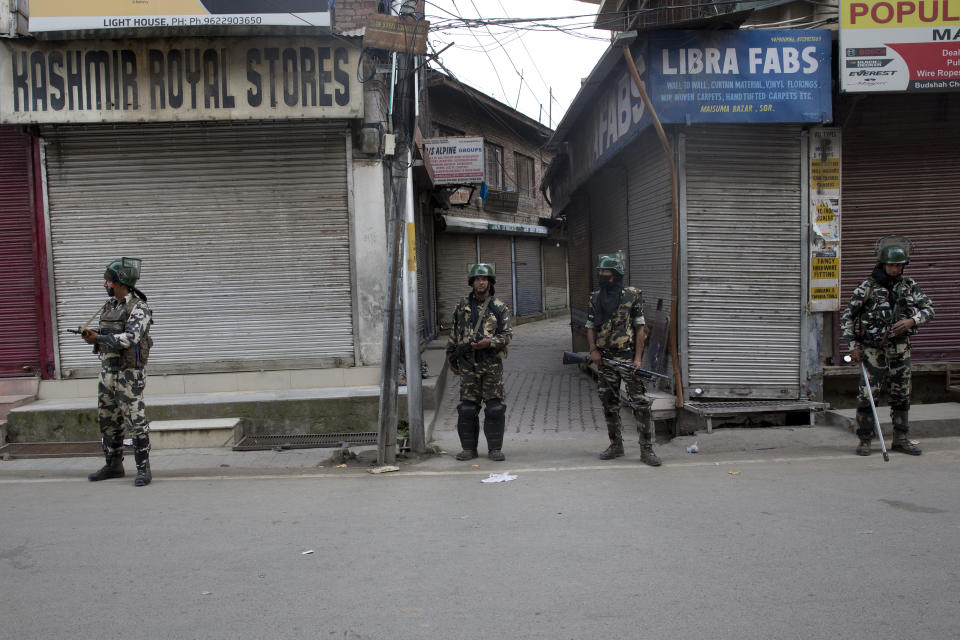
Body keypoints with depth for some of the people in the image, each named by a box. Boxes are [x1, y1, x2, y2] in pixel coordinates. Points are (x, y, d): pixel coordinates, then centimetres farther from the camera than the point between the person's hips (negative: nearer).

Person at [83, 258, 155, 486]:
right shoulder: (109, 307, 12)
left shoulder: (138, 308, -14)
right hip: (107, 371, 9)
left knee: (136, 422, -6)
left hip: (129, 374, -8)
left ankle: (143, 469, 1)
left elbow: (129, 337, -27)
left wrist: (98, 338, -18)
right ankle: (114, 466, 27)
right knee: (108, 421, 14)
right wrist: (93, 336, 0)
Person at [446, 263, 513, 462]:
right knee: (467, 408, 3)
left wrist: (489, 342, -18)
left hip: (492, 363, -2)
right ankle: (469, 449, 13)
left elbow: (507, 334, -1)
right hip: (468, 364, 2)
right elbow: (454, 334, 15)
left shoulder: (500, 308, 3)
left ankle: (495, 448, 10)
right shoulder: (463, 306, 10)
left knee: (495, 408, 0)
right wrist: (451, 359, 15)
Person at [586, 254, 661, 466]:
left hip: (628, 357, -5)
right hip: (605, 359, 5)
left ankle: (646, 449, -1)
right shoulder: (595, 298, 10)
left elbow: (640, 328, -4)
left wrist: (637, 358, -11)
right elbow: (590, 327, 13)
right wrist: (593, 350, -4)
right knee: (609, 404, 11)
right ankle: (616, 445, 23)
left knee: (640, 404, -7)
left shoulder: (632, 296, -3)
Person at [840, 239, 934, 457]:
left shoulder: (909, 286, 5)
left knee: (902, 396, 10)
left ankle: (901, 439, 22)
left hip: (900, 350, 4)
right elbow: (847, 317, -3)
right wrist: (853, 345, -8)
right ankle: (864, 440, 5)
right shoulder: (867, 287, -6)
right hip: (873, 350, -4)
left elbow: (928, 309, 5)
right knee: (866, 396, -6)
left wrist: (912, 320, -16)